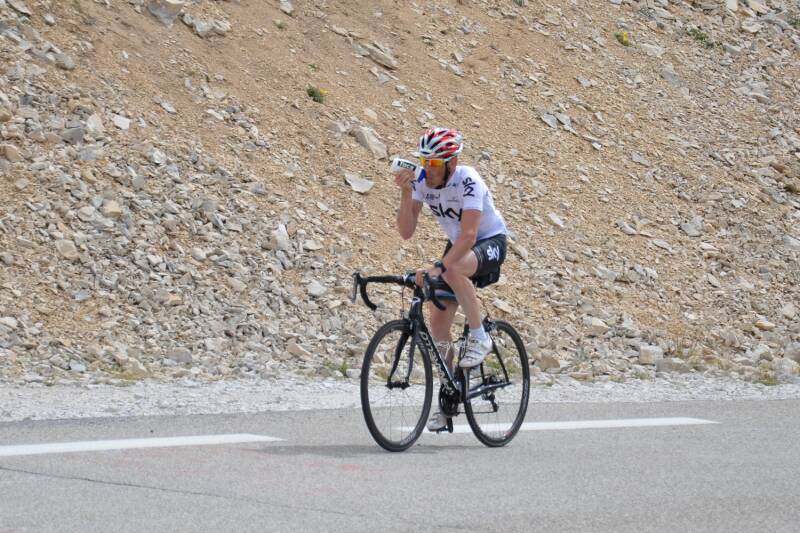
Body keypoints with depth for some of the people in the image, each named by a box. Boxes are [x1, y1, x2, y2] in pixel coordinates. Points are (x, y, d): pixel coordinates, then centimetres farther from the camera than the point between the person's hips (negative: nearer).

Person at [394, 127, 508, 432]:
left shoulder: (467, 182, -30)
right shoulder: (422, 180, -13)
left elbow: (468, 235, -40)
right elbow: (406, 232, -17)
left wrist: (438, 268, -51)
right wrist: (406, 194, -30)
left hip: (490, 243, -6)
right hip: (458, 245, 6)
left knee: (453, 269, -39)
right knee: (438, 321, -2)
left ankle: (479, 338, -19)